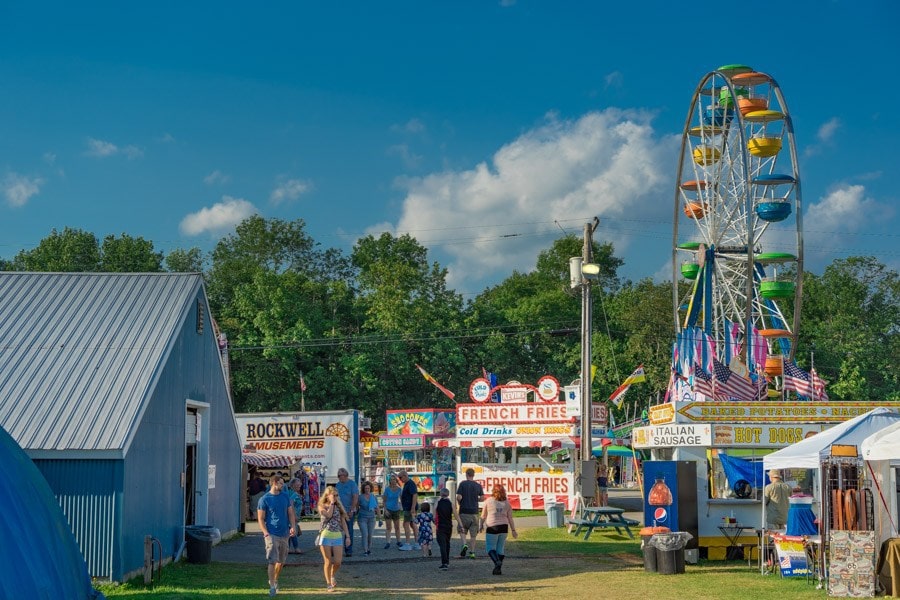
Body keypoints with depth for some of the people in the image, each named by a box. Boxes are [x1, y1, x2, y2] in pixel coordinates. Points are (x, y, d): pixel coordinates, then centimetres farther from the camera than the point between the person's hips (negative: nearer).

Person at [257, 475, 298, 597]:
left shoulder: (285, 497, 10)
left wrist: (293, 526, -5)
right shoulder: (264, 499, -5)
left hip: (284, 534, 5)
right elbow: (260, 518, -6)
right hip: (272, 534, -5)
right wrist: (266, 533, -16)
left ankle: (274, 580, 34)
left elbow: (291, 513, 12)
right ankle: (272, 587, -8)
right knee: (272, 561, -10)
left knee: (281, 561, 14)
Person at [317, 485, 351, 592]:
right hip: (326, 535, -3)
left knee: (338, 562, -3)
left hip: (338, 536, 3)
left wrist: (347, 536, 6)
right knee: (328, 562, -1)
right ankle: (329, 584, 11)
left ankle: (332, 576, 28)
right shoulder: (322, 506, 1)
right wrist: (332, 503, -9)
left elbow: (343, 522, 11)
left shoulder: (339, 507, 12)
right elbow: (328, 515, -19)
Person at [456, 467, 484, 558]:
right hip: (474, 511, 2)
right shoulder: (478, 485, 3)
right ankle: (472, 552, 7)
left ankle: (464, 545, -16)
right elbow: (482, 498, 3)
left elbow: (459, 497, -12)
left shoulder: (462, 484, -6)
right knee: (473, 533, 9)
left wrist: (458, 503, 8)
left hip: (464, 511, -2)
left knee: (462, 531, 8)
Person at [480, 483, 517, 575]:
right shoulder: (506, 503, 6)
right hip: (504, 527, 3)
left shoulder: (488, 501, -2)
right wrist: (513, 530, 11)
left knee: (490, 547, 3)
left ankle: (497, 561, -22)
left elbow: (483, 516, 4)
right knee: (500, 548, 11)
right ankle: (498, 568, 10)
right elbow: (510, 518, 6)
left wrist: (481, 525, 17)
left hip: (492, 528, -3)